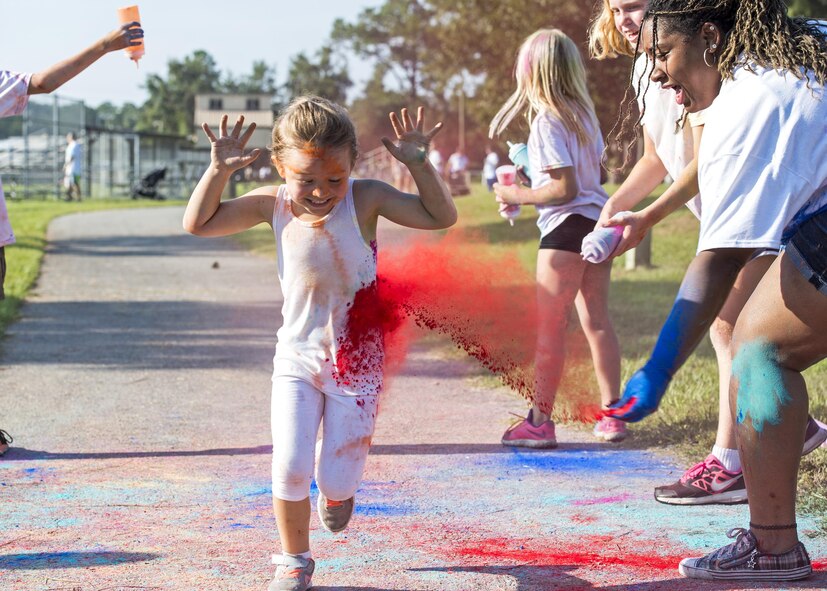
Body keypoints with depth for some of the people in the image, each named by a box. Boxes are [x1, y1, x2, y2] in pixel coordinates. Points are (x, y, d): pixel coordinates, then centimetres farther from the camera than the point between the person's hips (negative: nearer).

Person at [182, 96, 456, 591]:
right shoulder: (274, 205, -8)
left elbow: (441, 217, -14)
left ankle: (339, 490, 40)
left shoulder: (365, 199, -15)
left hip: (356, 361, -2)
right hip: (297, 359, 2)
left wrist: (419, 165, -26)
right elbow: (198, 223, -2)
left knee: (337, 480, 1)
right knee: (289, 470, -6)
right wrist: (219, 170, -15)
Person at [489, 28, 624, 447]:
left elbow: (564, 189, -18)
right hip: (598, 220, 8)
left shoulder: (546, 121, -13)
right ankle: (612, 415, 13)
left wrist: (518, 196, -7)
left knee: (550, 326, -3)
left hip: (567, 225, -8)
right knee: (596, 319, 11)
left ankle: (540, 421, 0)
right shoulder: (584, 114, 11)